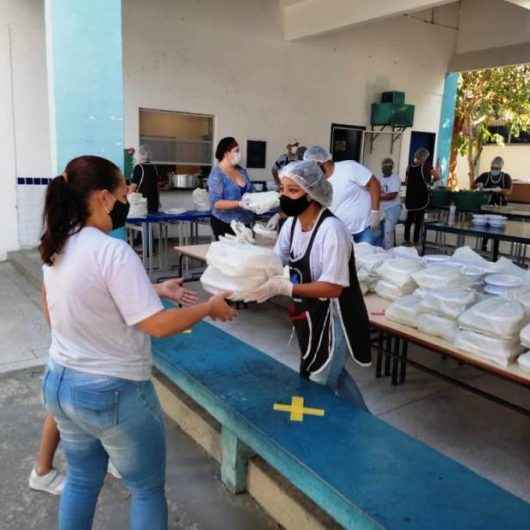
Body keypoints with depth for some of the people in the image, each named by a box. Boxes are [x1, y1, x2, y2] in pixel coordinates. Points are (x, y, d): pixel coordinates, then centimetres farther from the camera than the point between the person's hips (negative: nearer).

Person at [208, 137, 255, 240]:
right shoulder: (217, 174, -9)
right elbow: (216, 203, -16)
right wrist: (239, 204, -26)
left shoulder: (242, 171, 8)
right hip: (225, 224, -5)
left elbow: (249, 192, 17)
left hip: (244, 222, 5)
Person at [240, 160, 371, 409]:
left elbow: (333, 287, -27)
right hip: (309, 317, 8)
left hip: (332, 320, -8)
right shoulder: (291, 224, -2)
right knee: (333, 375, 25)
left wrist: (284, 288, -33)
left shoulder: (332, 229, -26)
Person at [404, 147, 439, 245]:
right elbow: (437, 176, -10)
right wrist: (430, 181, 7)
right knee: (419, 219, 2)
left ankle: (407, 239, 15)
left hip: (410, 195, 4)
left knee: (409, 218, 12)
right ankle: (416, 240, 4)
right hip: (422, 196, -4)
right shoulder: (426, 165, -7)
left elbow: (406, 182, 14)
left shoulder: (410, 166, 6)